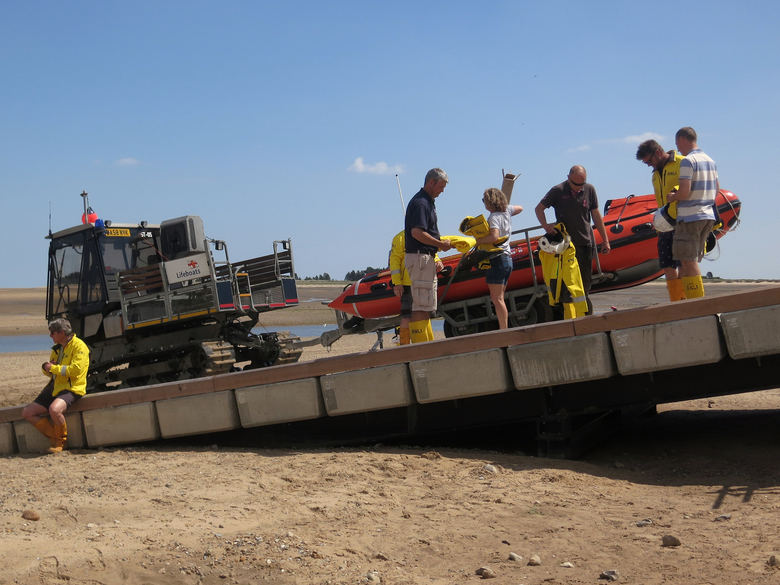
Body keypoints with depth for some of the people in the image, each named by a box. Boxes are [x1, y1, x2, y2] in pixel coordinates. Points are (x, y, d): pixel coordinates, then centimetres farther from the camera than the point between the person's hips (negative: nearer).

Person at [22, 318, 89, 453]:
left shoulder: (79, 346, -9)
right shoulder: (57, 348, 18)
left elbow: (75, 370, -21)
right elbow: (50, 371, 25)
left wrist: (53, 368, -12)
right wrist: (46, 368, 1)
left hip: (71, 389, -9)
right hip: (54, 388, 9)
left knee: (54, 409, -37)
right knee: (27, 413, -2)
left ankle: (61, 441, -12)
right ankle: (54, 437, 3)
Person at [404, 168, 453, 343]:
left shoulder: (429, 202, 18)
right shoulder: (420, 202, -14)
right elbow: (417, 232, -24)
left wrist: (440, 242, 11)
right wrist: (440, 244, -15)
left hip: (426, 258, 11)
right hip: (419, 257, -11)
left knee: (426, 306, 12)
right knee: (421, 306, -10)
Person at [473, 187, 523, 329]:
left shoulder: (494, 217, -13)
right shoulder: (507, 210, 12)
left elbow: (494, 236, -28)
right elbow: (519, 208, 34)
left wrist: (477, 241, -20)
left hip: (497, 259, -9)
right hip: (507, 258, 9)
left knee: (497, 299, -11)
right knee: (499, 298, 11)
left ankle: (504, 331, -16)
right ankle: (504, 329, 9)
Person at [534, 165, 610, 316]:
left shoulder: (589, 190, 2)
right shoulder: (558, 191, -7)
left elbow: (596, 215, 9)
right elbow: (539, 208, 1)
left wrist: (605, 240, 9)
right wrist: (545, 226, -17)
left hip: (586, 243, 4)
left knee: (585, 283, 10)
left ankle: (587, 316, 20)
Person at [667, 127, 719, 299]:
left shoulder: (687, 161, -12)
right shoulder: (710, 161, 14)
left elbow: (684, 191, -21)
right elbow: (716, 189, 21)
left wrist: (671, 197, -3)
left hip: (690, 217, -8)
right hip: (708, 216, 8)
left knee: (688, 261, -6)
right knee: (692, 261, 12)